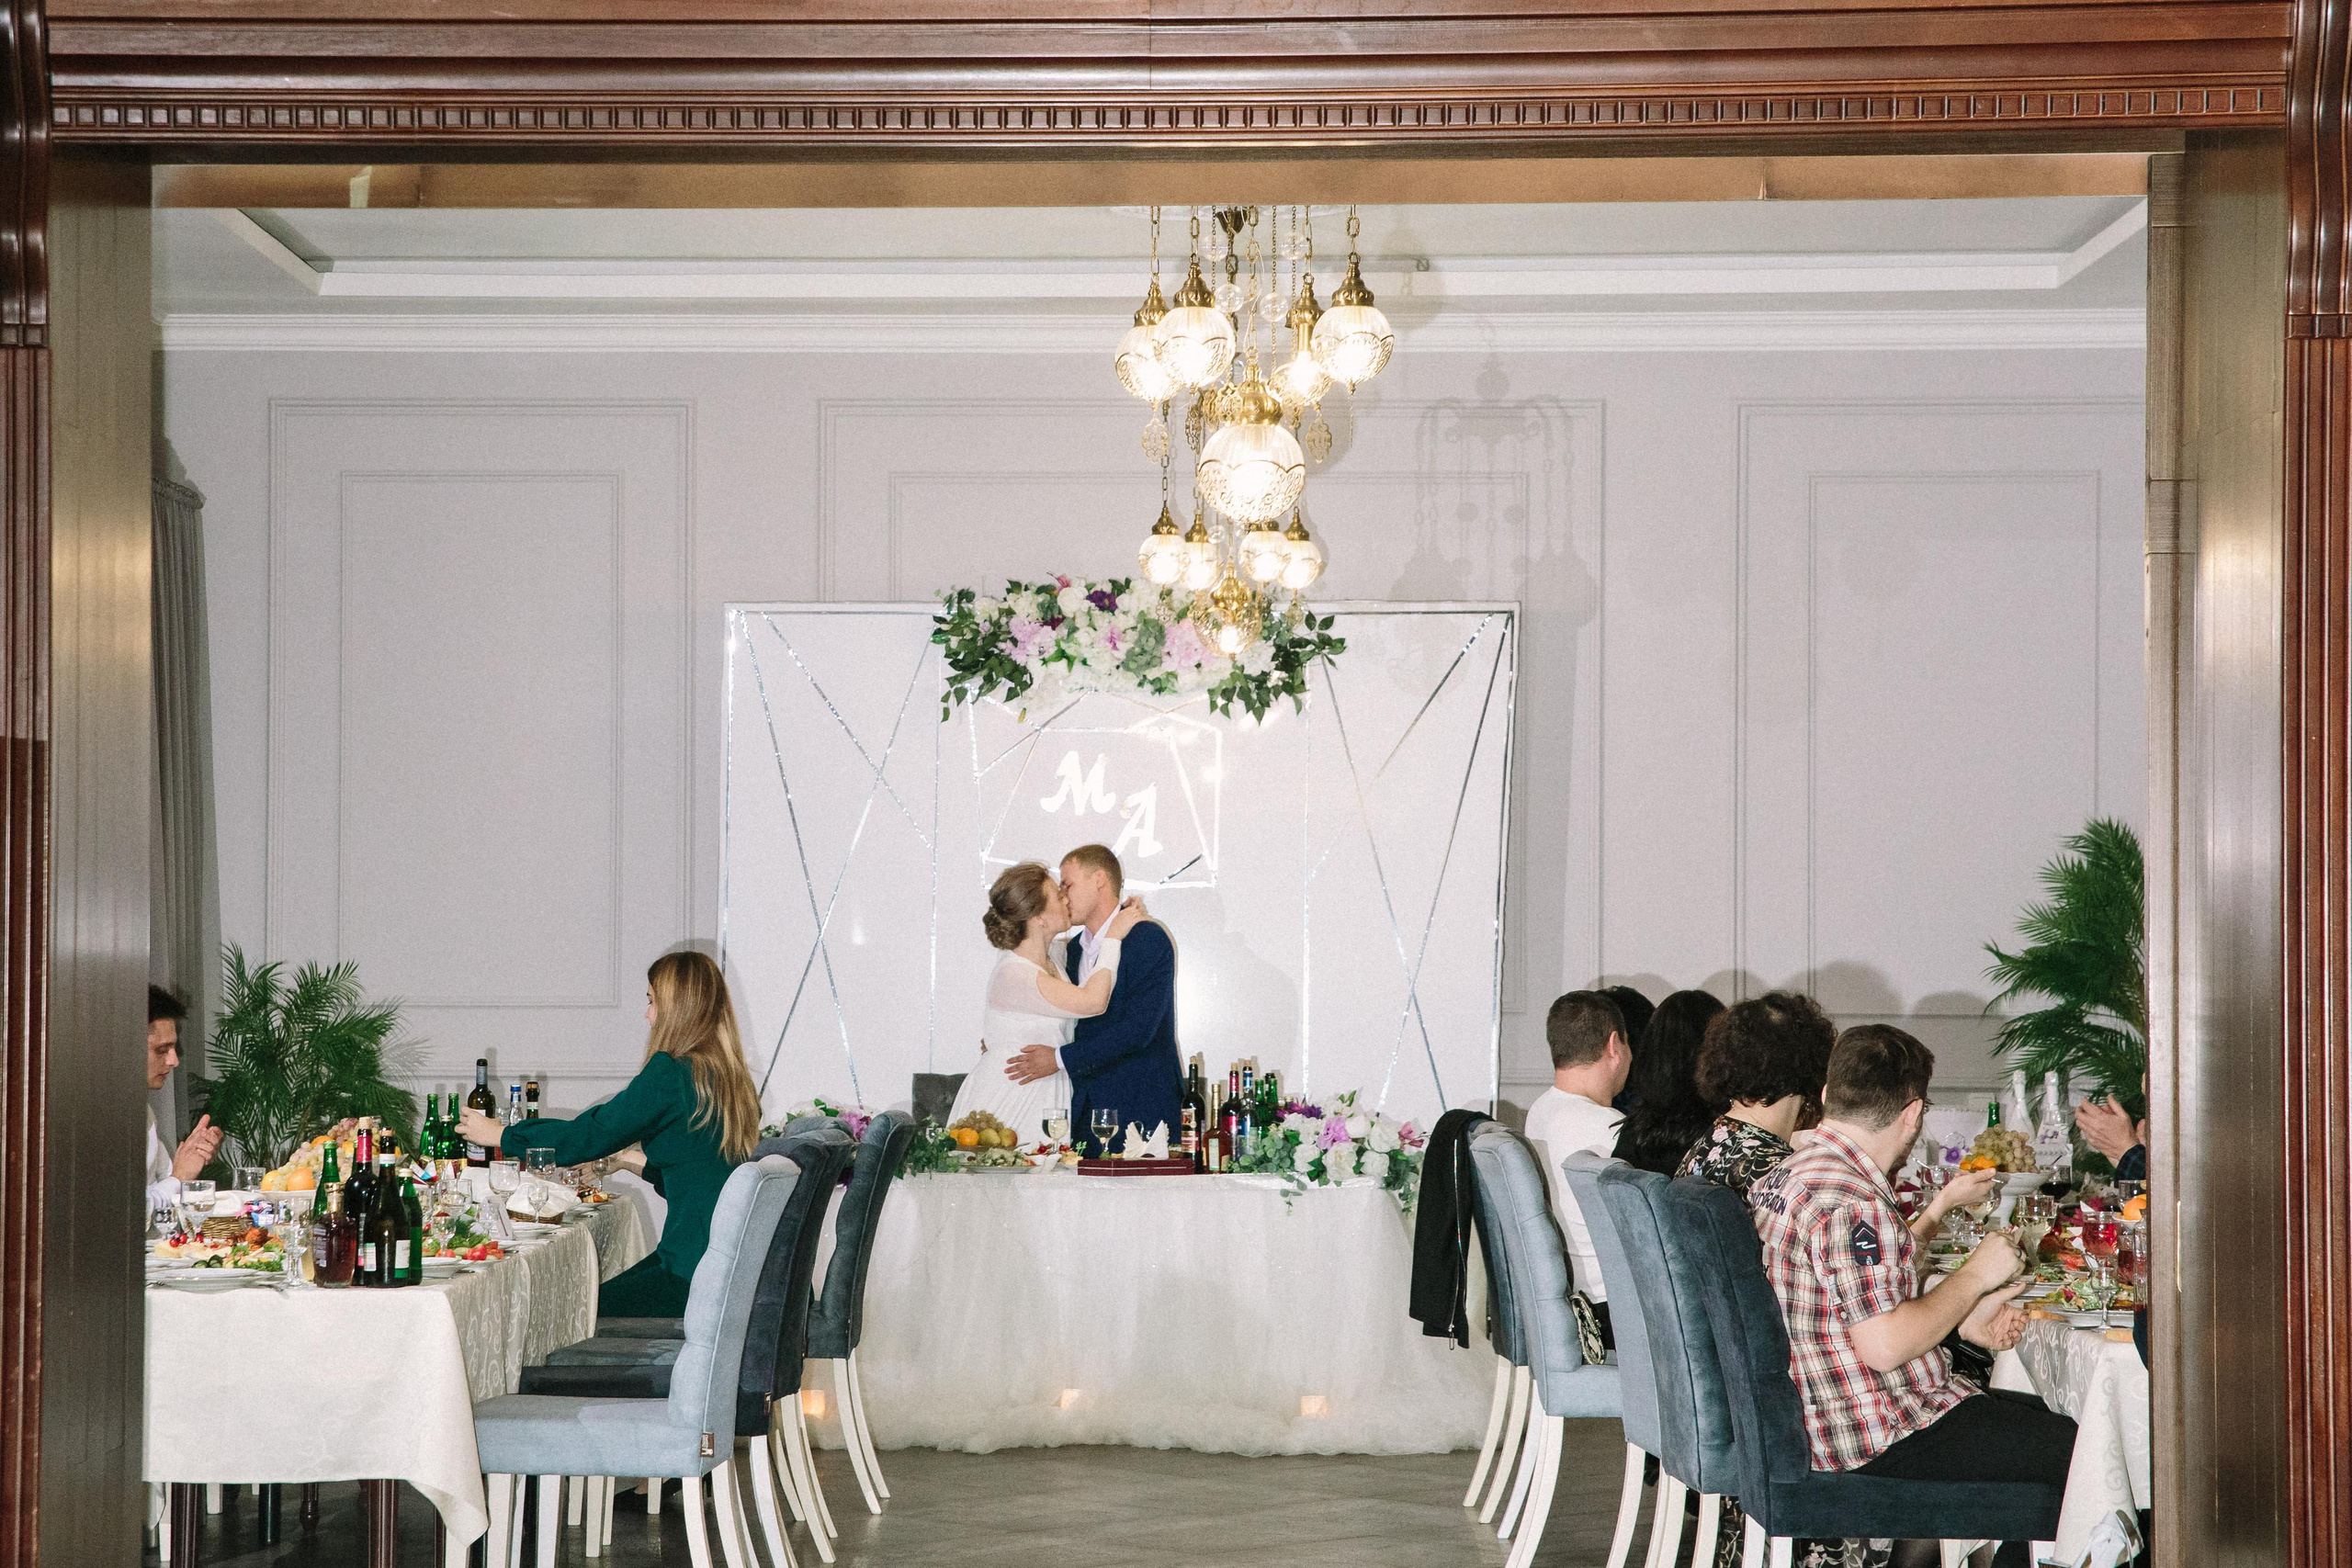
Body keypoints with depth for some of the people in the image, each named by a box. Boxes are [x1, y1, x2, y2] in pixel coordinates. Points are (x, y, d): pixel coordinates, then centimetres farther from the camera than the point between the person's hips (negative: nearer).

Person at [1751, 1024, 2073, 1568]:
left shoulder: (1789, 1174, 9)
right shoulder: (1849, 1203, -23)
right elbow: (1884, 1345, -26)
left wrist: (1965, 1319, 11)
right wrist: (1974, 1278, -13)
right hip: (1880, 1440, -11)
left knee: (2046, 1417, 22)